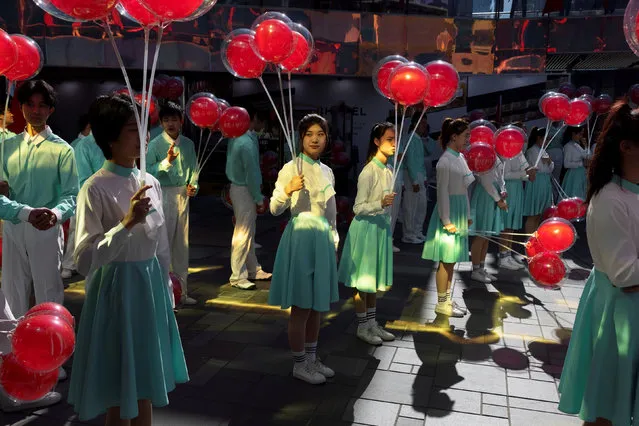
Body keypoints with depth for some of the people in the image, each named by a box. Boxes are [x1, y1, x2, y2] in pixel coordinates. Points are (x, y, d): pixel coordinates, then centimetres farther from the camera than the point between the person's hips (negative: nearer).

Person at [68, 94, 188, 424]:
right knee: (119, 392, 10)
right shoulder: (95, 188, -15)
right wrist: (127, 222, -27)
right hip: (117, 289, -6)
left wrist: (165, 286, 16)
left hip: (151, 286, 6)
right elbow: (85, 260, -21)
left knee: (145, 384, 18)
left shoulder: (151, 183, 4)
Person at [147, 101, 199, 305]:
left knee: (182, 244, 12)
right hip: (163, 196, -5)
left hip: (183, 196, 5)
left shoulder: (188, 144, 7)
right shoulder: (155, 144, -7)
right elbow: (149, 171, -16)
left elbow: (193, 169, 11)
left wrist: (193, 186, -7)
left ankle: (181, 290, 25)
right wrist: (167, 161, -30)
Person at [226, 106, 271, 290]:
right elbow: (251, 174, -21)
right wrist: (259, 198, -14)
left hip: (240, 187, 10)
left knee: (249, 232, 16)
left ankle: (253, 270, 27)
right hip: (244, 191, -10)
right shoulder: (247, 143, -24)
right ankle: (238, 276, 7)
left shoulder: (240, 136, 6)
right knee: (242, 234, -2)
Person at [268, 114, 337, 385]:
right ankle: (299, 364, 18)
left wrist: (334, 244, 16)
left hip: (323, 239, 7)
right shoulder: (291, 168, -8)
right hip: (301, 237, -6)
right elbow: (275, 209, -13)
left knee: (316, 305, 15)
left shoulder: (327, 171, 11)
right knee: (301, 306, 2)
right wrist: (287, 191, -31)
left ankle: (312, 359, 30)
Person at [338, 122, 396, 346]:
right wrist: (380, 204, -32)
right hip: (366, 228, -8)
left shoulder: (389, 171, 7)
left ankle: (372, 323, 28)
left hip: (382, 227, 8)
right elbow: (358, 208, -17)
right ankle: (362, 327, 17)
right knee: (362, 280, 4)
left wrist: (388, 228, 19)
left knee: (374, 278, 16)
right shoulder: (369, 171, -17)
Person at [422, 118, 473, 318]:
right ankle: (441, 303, 12)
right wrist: (447, 221, -18)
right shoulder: (445, 161, -15)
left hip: (460, 213, 9)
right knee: (446, 261, 0)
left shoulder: (460, 157, 11)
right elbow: (442, 192, -17)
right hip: (449, 212, -8)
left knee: (451, 260, 14)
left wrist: (467, 215, 16)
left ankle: (447, 299, 25)